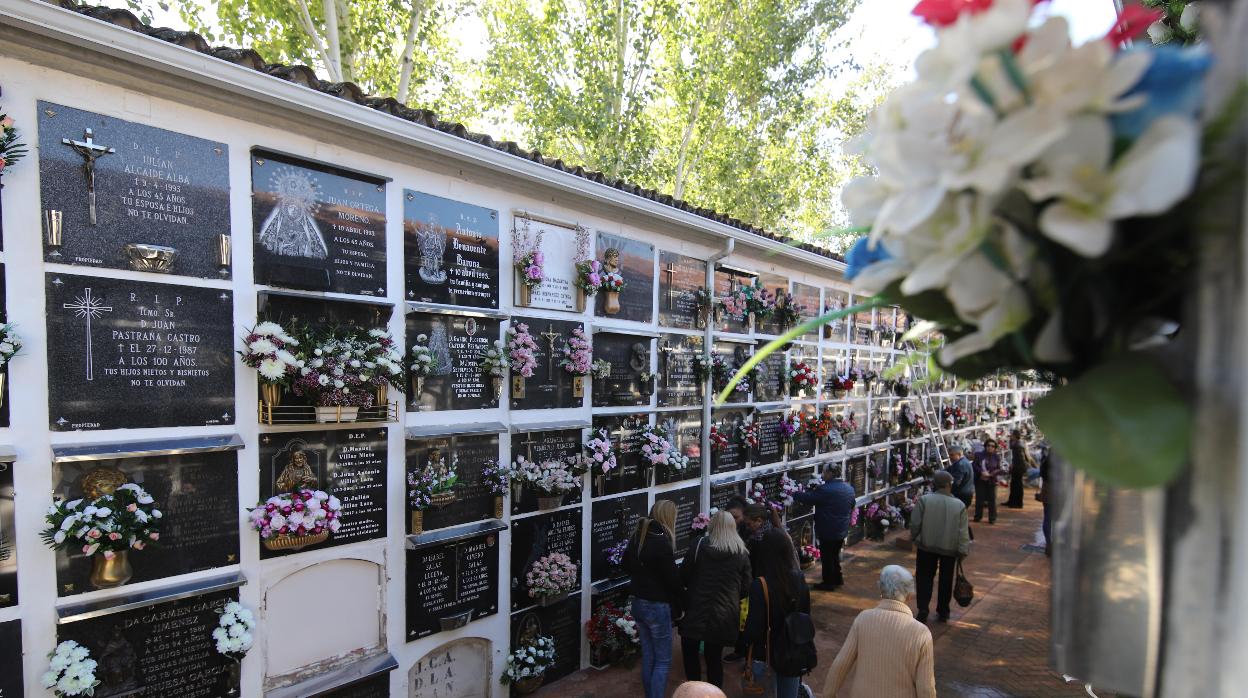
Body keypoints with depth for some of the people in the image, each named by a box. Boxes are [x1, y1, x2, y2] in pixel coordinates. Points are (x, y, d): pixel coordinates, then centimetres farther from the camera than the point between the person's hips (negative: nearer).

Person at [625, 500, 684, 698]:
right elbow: (672, 579, -16)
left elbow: (627, 565, 18)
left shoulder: (637, 537, 3)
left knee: (648, 656, 18)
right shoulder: (662, 542, -21)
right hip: (657, 606, -7)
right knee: (663, 661, 5)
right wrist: (679, 605, -3)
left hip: (638, 603, 7)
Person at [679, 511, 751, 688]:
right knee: (715, 657, 14)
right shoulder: (742, 552, -1)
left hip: (697, 610, -2)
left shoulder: (699, 545, -7)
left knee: (690, 652, 17)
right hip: (724, 615, 2)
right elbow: (746, 588, 4)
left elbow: (683, 576, -2)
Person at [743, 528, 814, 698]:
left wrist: (747, 638, 0)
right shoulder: (799, 578, -9)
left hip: (769, 654, -4)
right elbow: (806, 613, 4)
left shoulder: (760, 586, -25)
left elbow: (754, 628, -21)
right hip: (794, 654, 4)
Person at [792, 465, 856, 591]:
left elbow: (808, 498, -20)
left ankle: (828, 583, 16)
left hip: (828, 531, -8)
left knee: (827, 557, 6)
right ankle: (838, 579, 34)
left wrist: (793, 494, -5)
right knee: (835, 555, 23)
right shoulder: (849, 488, 3)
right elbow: (851, 507, 16)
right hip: (842, 530, 8)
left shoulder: (825, 489, -24)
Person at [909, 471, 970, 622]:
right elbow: (963, 532, -8)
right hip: (950, 548, 1)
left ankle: (923, 611, 7)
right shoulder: (959, 505, -9)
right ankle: (943, 612, 26)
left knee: (925, 578, 11)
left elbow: (915, 523, -9)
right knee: (946, 580, 17)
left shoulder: (924, 500, -13)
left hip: (926, 545, -1)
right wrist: (963, 551, 0)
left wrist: (914, 538, 8)